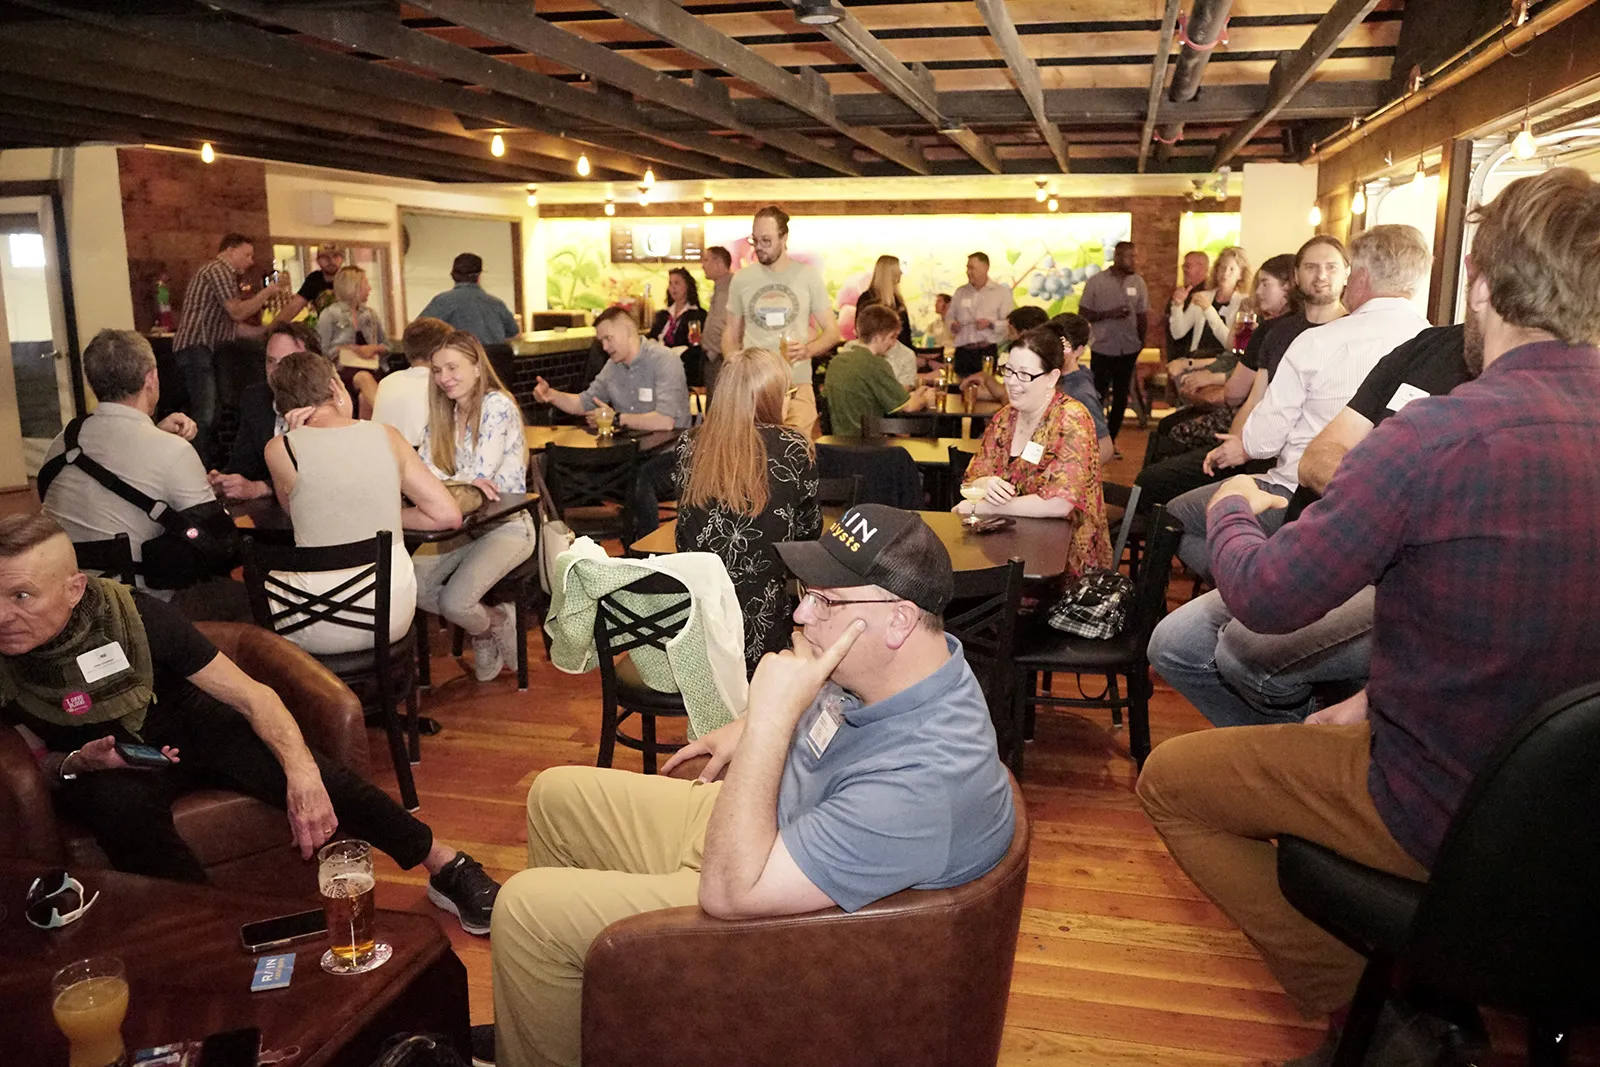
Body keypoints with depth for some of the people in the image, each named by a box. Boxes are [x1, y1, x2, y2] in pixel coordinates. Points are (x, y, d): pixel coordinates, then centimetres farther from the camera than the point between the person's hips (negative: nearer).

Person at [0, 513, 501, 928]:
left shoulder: (137, 615, -25)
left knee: (304, 767, -26)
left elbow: (251, 695, -24)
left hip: (186, 728, -1)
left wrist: (301, 772, -39)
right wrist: (72, 765, -25)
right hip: (102, 765, 1)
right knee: (123, 807, -37)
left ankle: (446, 865, -18)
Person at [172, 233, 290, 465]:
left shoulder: (221, 273, 28)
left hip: (202, 352, 11)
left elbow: (232, 326, 25)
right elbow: (237, 311, -13)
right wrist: (268, 291, -5)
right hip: (196, 348, -11)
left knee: (213, 415, 10)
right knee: (205, 416, -15)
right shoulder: (219, 270, -5)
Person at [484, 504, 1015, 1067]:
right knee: (556, 795, 16)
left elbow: (729, 891, -36)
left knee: (526, 908, -9)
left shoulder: (919, 786, -38)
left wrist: (771, 719, -38)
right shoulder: (893, 662, -11)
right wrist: (747, 730, 7)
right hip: (748, 828, 9)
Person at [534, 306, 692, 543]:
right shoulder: (613, 366, 12)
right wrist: (552, 395, 4)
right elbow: (583, 403, 23)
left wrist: (617, 418, -15)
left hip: (667, 454, -7)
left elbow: (665, 421, -25)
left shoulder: (664, 361, -13)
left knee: (639, 479, -37)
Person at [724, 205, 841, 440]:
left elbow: (832, 331, 6)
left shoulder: (807, 275, 3)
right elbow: (731, 334, 16)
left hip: (797, 387, -1)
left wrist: (808, 350, -14)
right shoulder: (742, 279, 7)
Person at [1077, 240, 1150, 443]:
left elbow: (1143, 316, 8)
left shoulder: (1138, 282, 1)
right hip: (1103, 350, -3)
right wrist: (1108, 314, -17)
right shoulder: (1096, 282, -6)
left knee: (1121, 396, 9)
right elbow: (1083, 314, -5)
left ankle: (1111, 439, 20)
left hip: (1129, 350, 3)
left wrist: (1141, 343, 5)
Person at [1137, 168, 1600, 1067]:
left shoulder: (1441, 434, -27)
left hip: (1445, 812, -8)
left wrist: (1234, 510, 2)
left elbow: (1266, 599, -19)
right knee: (1321, 728, 31)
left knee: (1169, 780, 7)